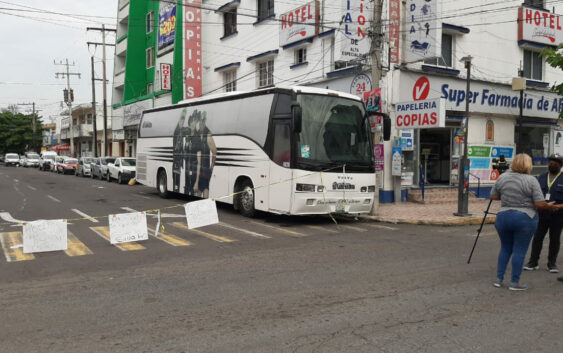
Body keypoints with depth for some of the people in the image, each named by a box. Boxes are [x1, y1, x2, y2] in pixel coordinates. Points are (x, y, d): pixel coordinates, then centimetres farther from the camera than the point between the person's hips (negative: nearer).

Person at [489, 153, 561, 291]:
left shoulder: (502, 177, 2)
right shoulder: (531, 180, -10)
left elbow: (493, 196, 8)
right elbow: (540, 204, -11)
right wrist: (550, 206, 7)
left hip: (503, 217, 4)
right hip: (525, 219, -4)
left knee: (505, 248, 16)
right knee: (520, 251, 4)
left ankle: (499, 278, 16)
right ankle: (515, 282, 9)